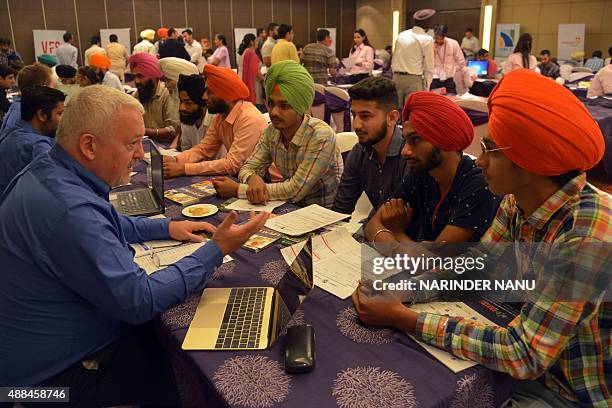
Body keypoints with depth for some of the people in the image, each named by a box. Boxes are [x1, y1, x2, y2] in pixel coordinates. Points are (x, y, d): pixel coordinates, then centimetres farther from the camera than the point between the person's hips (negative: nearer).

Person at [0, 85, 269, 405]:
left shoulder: (47, 170, -1)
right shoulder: (68, 208, -34)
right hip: (59, 372, -9)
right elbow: (139, 301, -30)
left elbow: (100, 226, 18)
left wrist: (166, 227, 8)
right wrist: (216, 250, -24)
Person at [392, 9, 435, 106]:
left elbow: (393, 60, 13)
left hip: (397, 77, 6)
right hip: (414, 79, -5)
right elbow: (429, 67, -6)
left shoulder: (401, 35, 10)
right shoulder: (427, 39, -7)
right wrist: (427, 86, 2)